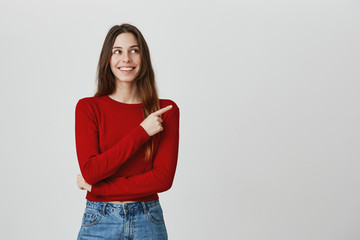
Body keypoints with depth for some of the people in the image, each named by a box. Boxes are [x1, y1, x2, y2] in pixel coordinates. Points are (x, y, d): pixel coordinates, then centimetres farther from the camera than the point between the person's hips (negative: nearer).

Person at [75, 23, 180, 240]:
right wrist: (141, 133, -17)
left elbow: (164, 177, -9)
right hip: (100, 222, 0)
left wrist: (97, 187, -12)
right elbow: (89, 171, -14)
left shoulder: (166, 110, -2)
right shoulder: (88, 108, -3)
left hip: (149, 222, 1)